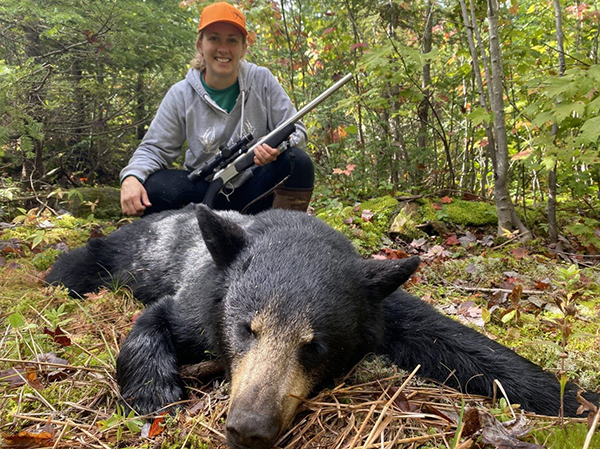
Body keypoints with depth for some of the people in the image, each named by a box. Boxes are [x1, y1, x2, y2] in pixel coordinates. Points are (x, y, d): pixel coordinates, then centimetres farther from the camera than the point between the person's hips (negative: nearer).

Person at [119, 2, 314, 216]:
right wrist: (131, 177, -26)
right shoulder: (181, 95, -5)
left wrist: (279, 144, -30)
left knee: (298, 162, -27)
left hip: (255, 190, 0)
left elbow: (296, 131, -5)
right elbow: (154, 148, -3)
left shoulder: (263, 81, -5)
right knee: (152, 188, -26)